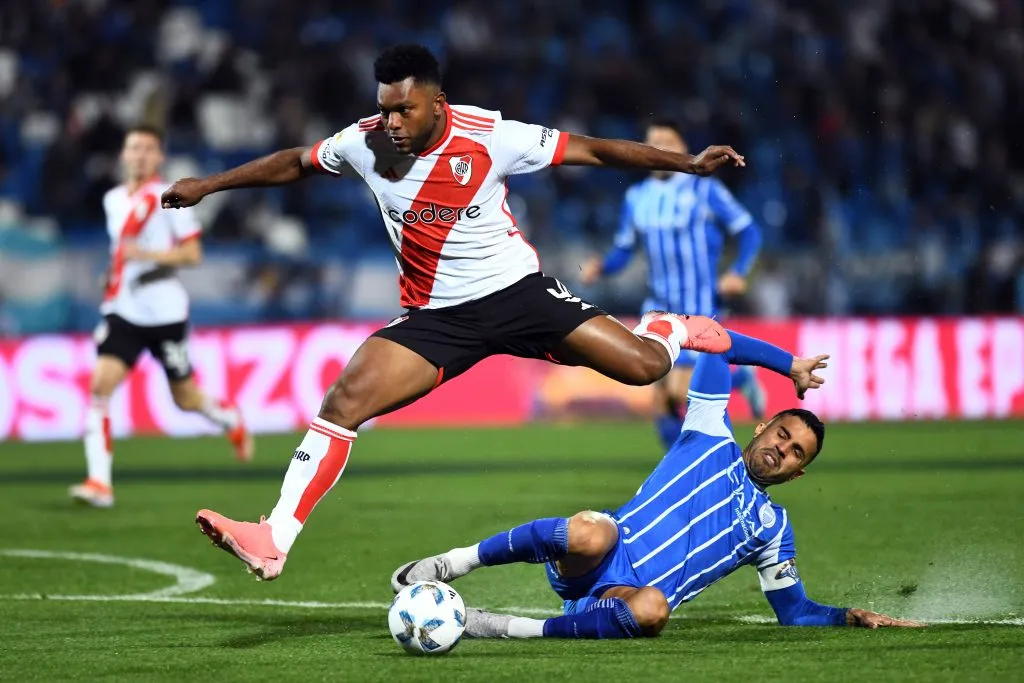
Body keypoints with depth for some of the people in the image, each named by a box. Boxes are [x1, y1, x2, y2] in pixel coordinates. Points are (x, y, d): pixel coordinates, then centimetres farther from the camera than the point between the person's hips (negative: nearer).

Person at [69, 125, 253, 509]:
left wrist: (147, 254, -22)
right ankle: (99, 483, -22)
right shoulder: (113, 200, 11)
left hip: (164, 312, -4)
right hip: (123, 311, 4)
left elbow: (193, 253, -10)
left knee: (186, 400, 8)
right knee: (101, 384, -17)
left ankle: (232, 421, 43)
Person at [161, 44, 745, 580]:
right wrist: (207, 185, 13)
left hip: (518, 292, -2)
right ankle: (275, 541, -20)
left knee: (643, 366, -12)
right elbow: (294, 163, 11)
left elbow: (592, 151, -10)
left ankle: (667, 330, 29)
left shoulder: (490, 137, -17)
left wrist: (689, 163, -12)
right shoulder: (364, 144, -9)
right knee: (344, 400, -19)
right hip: (435, 315, 2)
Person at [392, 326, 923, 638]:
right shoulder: (713, 440, 18)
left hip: (632, 599, 1)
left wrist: (852, 616, 8)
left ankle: (513, 628, -28)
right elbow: (717, 343, 16)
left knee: (652, 611, -40)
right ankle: (450, 564, -20)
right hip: (606, 555, -1)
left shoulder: (773, 528, 25)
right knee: (591, 534, -42)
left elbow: (795, 612, 26)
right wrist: (790, 365, 25)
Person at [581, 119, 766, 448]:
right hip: (659, 309, 5)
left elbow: (749, 231, -3)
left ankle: (740, 379, 13)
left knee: (680, 391, -15)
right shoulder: (636, 198, 7)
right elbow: (623, 251, 13)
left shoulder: (705, 190, -7)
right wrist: (600, 267, -7)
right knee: (661, 403, -1)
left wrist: (738, 272, -17)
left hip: (699, 307, -5)